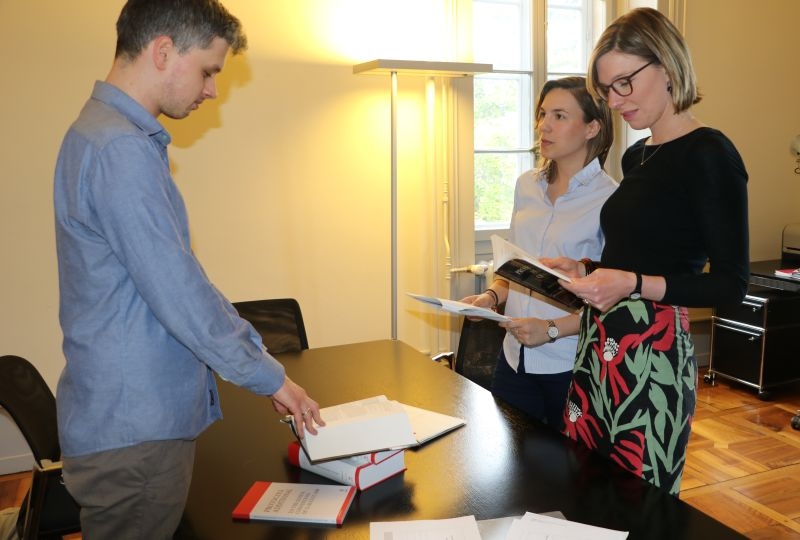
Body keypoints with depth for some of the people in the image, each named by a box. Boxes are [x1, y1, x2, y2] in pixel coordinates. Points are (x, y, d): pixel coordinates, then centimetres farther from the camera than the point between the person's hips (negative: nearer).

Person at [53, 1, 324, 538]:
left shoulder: (115, 135, 12)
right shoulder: (121, 150, -22)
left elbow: (178, 275, 14)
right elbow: (179, 295, -24)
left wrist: (257, 355, 14)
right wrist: (270, 376, -11)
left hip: (147, 414, 10)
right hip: (133, 428, -9)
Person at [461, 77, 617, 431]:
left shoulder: (609, 199, -12)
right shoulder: (526, 186, 8)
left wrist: (553, 329, -21)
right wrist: (492, 296, -1)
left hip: (572, 365, -5)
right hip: (516, 358, 5)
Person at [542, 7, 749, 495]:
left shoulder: (708, 153, -10)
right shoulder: (636, 156, 14)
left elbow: (730, 284, -12)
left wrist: (633, 284, -23)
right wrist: (582, 270, 5)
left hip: (654, 355, -7)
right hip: (601, 346, 7)